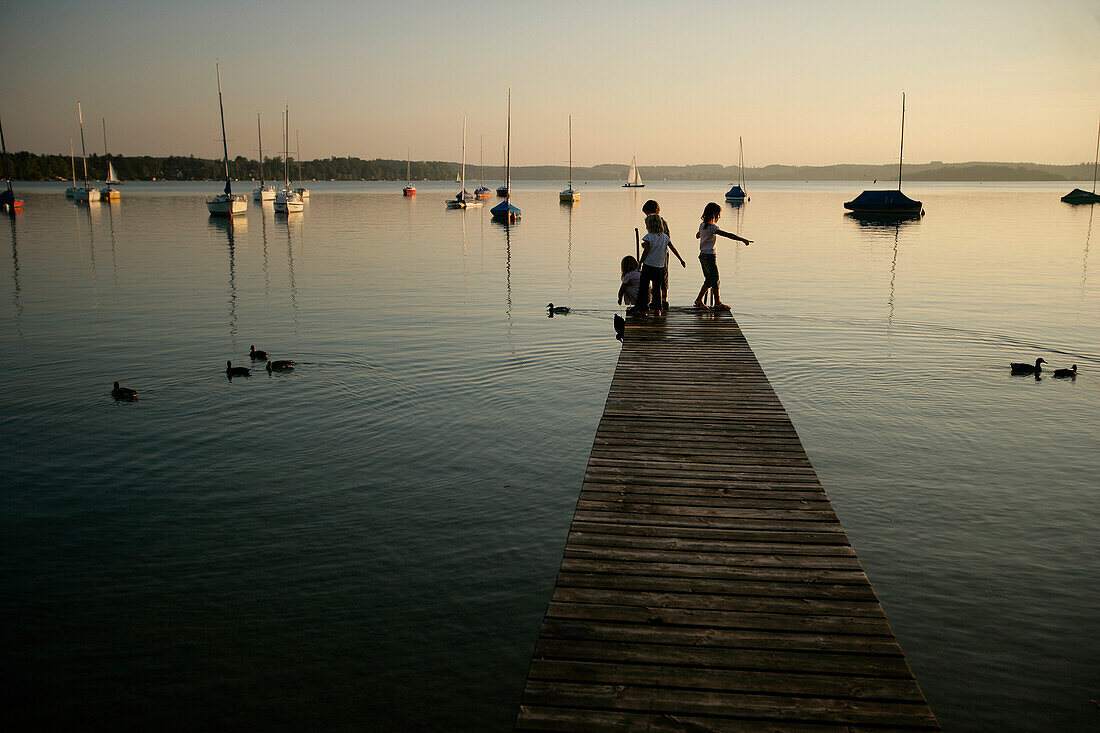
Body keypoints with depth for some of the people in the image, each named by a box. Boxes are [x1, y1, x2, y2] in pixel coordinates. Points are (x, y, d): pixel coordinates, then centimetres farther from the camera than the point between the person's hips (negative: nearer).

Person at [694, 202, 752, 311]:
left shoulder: (702, 225, 9)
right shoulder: (713, 227, -17)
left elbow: (697, 236, 30)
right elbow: (728, 235, -22)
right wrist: (743, 240, -22)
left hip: (702, 255, 9)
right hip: (710, 256, -9)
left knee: (708, 279, 15)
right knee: (715, 279, -3)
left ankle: (699, 300, 18)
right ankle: (718, 303, 0)